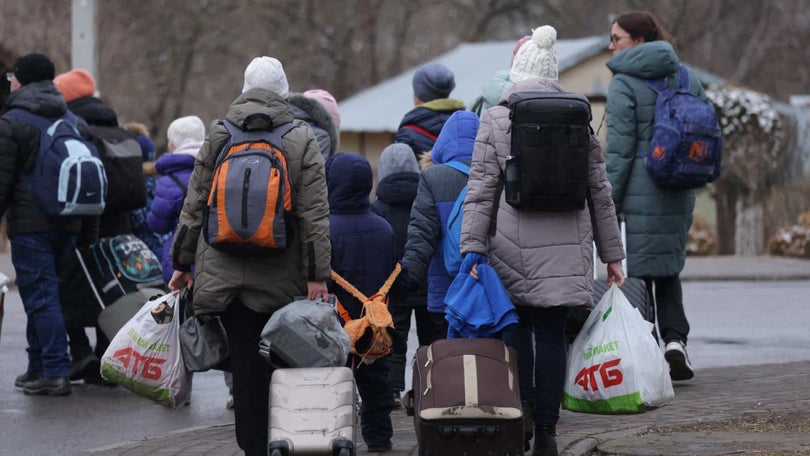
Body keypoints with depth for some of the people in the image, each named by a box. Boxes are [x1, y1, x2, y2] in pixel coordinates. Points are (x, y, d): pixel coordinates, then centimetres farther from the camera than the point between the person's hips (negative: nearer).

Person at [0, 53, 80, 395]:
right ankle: (38, 366, 20)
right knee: (43, 295, 16)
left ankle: (55, 373, -11)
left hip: (30, 224, -7)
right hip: (69, 224, 7)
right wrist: (88, 230, 20)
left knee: (41, 296, -6)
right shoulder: (76, 122, 14)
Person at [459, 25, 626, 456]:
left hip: (515, 245, -2)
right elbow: (599, 190, 10)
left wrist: (472, 245, -6)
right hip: (567, 244, 2)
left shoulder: (495, 119, 1)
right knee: (552, 333, 3)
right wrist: (611, 252, 15)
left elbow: (480, 190, -4)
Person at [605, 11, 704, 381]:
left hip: (639, 193, -6)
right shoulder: (688, 79, 10)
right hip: (679, 194, 6)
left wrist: (607, 202, -8)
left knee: (636, 272, 1)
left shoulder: (624, 83, -8)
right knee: (669, 268, 18)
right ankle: (675, 339, 1)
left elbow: (618, 149, -12)